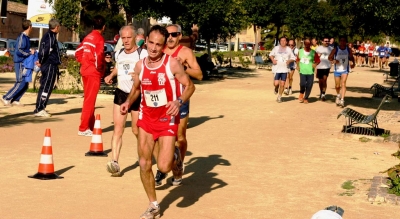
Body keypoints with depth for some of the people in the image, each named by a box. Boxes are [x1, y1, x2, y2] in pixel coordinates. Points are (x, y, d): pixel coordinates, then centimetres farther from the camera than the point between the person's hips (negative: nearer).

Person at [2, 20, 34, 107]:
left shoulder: (26, 37, 13)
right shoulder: (22, 37, -15)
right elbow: (19, 51, -22)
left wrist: (30, 51, 3)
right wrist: (29, 53, -13)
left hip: (25, 63, 9)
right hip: (20, 63, -9)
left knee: (25, 84, 9)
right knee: (21, 83, -9)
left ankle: (15, 100, 14)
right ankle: (6, 98, -2)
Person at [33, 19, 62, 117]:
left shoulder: (47, 35, 17)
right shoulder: (51, 36, -14)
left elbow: (43, 50, 16)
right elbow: (45, 50, -21)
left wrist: (40, 61, 5)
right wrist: (41, 62, -9)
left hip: (46, 65, 10)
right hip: (50, 65, -10)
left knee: (44, 87, 13)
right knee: (46, 87, -7)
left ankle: (40, 108, 18)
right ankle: (39, 110, -6)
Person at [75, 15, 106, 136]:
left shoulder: (88, 37, 12)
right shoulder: (99, 38, -12)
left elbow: (78, 51, 15)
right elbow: (98, 55, -23)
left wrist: (83, 62, 16)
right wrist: (100, 67, -9)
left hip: (85, 70, 8)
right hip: (94, 72, -8)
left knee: (89, 99, 15)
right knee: (90, 101, -4)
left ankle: (90, 126, 23)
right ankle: (83, 128, -3)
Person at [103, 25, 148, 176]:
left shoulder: (143, 54, -10)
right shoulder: (119, 54, 8)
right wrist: (111, 76, 12)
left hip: (137, 95, -4)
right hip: (121, 94, 4)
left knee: (136, 130, 10)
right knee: (118, 129, -9)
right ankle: (115, 162, -15)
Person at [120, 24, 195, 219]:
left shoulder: (172, 64, -15)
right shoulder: (139, 66, -1)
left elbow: (190, 86, -10)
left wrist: (179, 101, -28)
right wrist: (128, 102, -4)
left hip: (167, 119, -4)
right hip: (146, 118, 4)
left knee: (164, 166, -12)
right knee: (144, 164, 4)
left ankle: (175, 156, 27)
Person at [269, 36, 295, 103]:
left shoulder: (289, 49, 6)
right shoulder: (276, 48, 2)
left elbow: (293, 58, 11)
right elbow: (271, 55, 14)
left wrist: (289, 61, -9)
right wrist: (273, 60, -4)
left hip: (285, 69, 1)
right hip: (277, 69, -1)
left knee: (282, 84, 1)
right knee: (276, 83, -9)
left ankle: (279, 97, 17)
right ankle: (276, 89, 27)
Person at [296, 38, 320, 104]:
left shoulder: (313, 52, 1)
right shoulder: (300, 51, 7)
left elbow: (318, 60, 7)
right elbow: (298, 59, 19)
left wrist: (315, 64, -13)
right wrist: (298, 65, 3)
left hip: (310, 72, 0)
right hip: (302, 71, 0)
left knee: (309, 85, -2)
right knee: (302, 84, -17)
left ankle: (306, 98, 19)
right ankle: (301, 93, 14)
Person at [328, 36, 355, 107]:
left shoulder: (348, 50, -2)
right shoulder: (335, 49, -6)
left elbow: (351, 57, 13)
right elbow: (329, 57, -1)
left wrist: (353, 63, -7)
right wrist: (333, 60, -23)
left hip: (345, 70, 0)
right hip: (337, 70, 0)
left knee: (343, 84, -15)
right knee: (337, 86, 9)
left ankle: (342, 100, -17)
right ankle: (338, 95, 40)